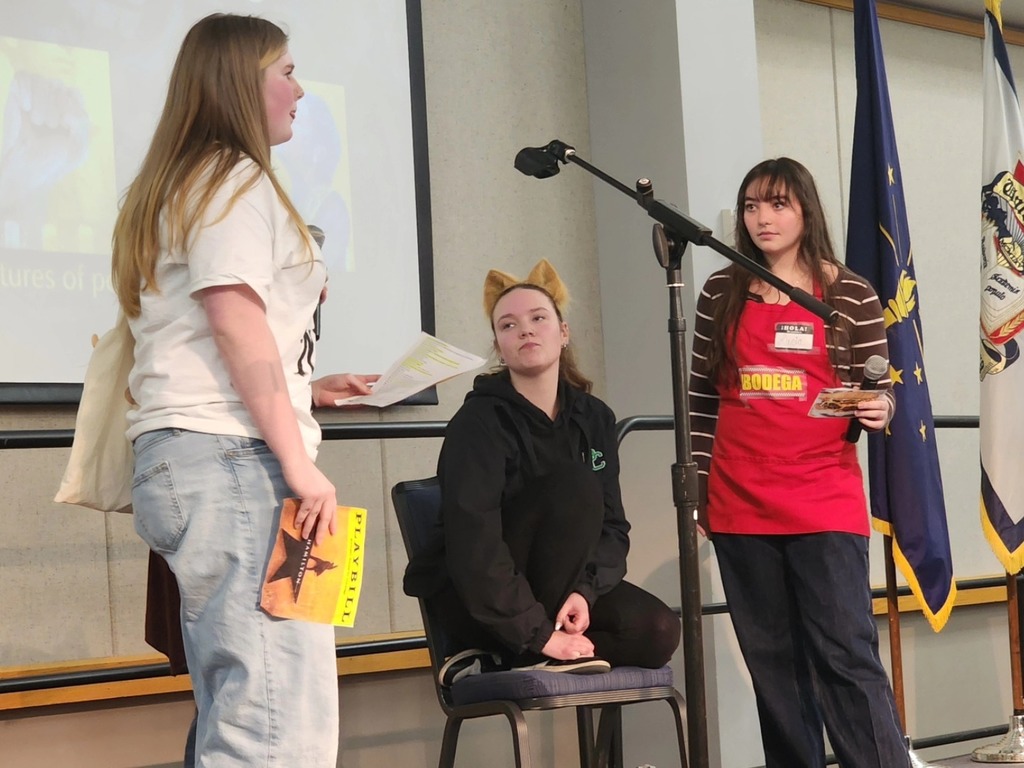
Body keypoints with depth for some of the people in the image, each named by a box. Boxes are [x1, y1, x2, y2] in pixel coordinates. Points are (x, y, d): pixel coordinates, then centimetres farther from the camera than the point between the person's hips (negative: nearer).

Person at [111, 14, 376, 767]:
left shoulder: (180, 187, 25)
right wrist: (300, 461, -17)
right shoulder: (234, 179, -4)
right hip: (232, 459, -10)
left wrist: (307, 389, 23)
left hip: (188, 457, 10)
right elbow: (235, 319, -16)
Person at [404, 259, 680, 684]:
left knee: (657, 631, -20)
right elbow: (473, 547, -24)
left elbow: (613, 526, 1)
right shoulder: (478, 423, -15)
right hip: (477, 601, -6)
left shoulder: (593, 418, 4)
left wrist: (585, 589, -19)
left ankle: (497, 661, -13)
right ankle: (533, 654, -20)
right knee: (573, 486, -27)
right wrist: (537, 633, -28)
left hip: (556, 588, 6)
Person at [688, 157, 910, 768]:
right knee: (774, 664, 9)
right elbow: (702, 397, 11)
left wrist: (879, 411, -17)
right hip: (740, 508, 3)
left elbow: (877, 389, 6)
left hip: (826, 503, -3)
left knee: (847, 656, -9)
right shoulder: (722, 293, 7)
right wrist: (696, 484, 7)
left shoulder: (852, 295, 1)